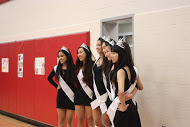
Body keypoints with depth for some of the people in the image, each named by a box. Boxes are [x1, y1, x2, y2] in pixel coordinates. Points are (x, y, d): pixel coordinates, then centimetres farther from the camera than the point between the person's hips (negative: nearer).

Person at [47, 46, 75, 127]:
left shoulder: (73, 68, -10)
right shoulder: (57, 68, 4)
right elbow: (49, 78, 19)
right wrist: (56, 86, 10)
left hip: (71, 97, -4)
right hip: (61, 96, 4)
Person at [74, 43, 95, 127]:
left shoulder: (93, 65, -10)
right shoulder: (78, 66, 10)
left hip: (89, 95, -6)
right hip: (79, 94, 6)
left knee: (89, 119, 2)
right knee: (80, 119, 10)